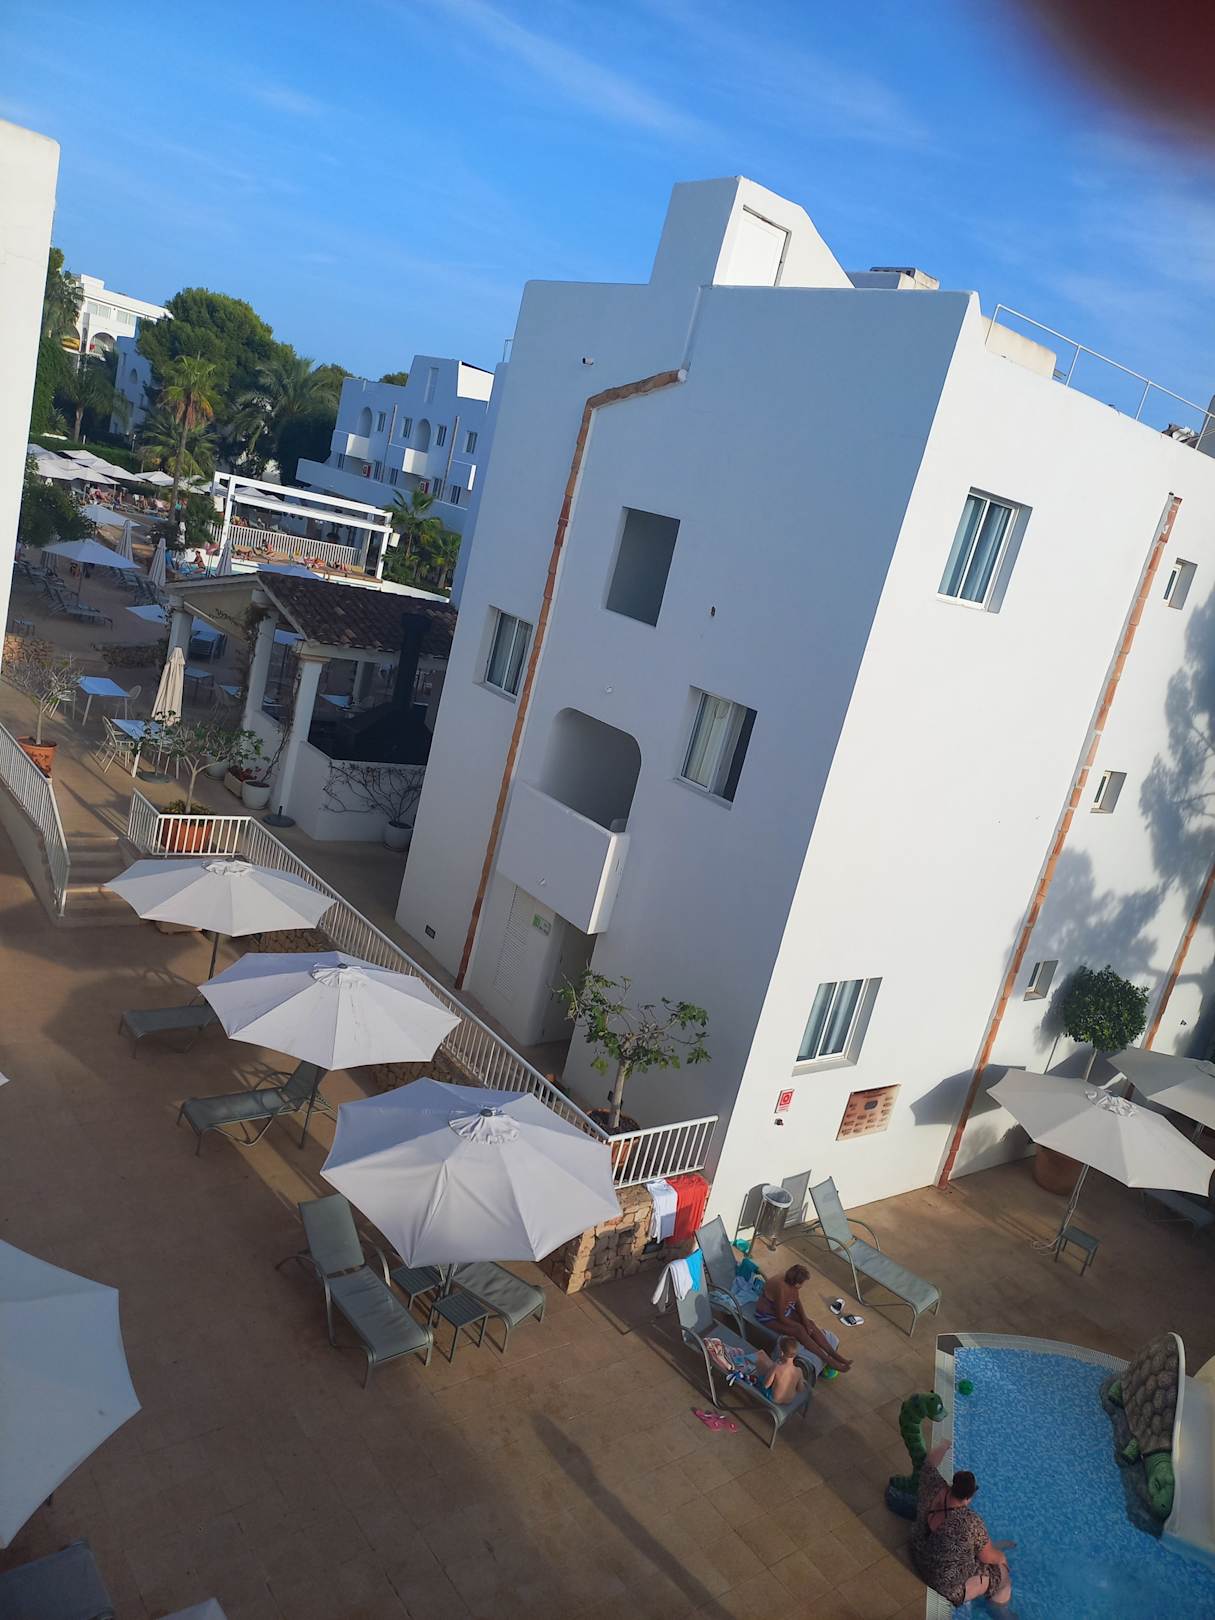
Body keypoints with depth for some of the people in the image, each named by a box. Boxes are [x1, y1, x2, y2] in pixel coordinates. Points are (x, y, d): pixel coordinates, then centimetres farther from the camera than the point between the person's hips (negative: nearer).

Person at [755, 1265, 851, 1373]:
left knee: (810, 1325, -9)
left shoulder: (792, 1283, -13)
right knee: (799, 1330, -23)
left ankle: (833, 1354, -7)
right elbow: (781, 1317, -29)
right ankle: (827, 1360, -20)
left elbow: (797, 1303, 3)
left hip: (785, 1311, 8)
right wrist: (800, 1325, -17)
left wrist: (805, 1321, -9)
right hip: (768, 1317, -8)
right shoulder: (781, 1288, -37)